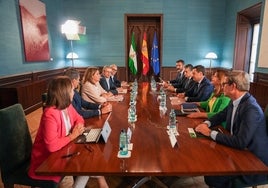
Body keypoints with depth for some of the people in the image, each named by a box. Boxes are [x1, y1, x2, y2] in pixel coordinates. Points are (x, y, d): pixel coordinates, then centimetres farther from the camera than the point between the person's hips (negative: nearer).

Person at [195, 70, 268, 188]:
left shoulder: (251, 109, -28)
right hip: (240, 150, 8)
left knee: (212, 176, -16)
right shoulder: (235, 102, -2)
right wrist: (206, 124, -6)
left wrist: (211, 133, -23)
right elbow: (221, 116, 14)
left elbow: (240, 142, -32)